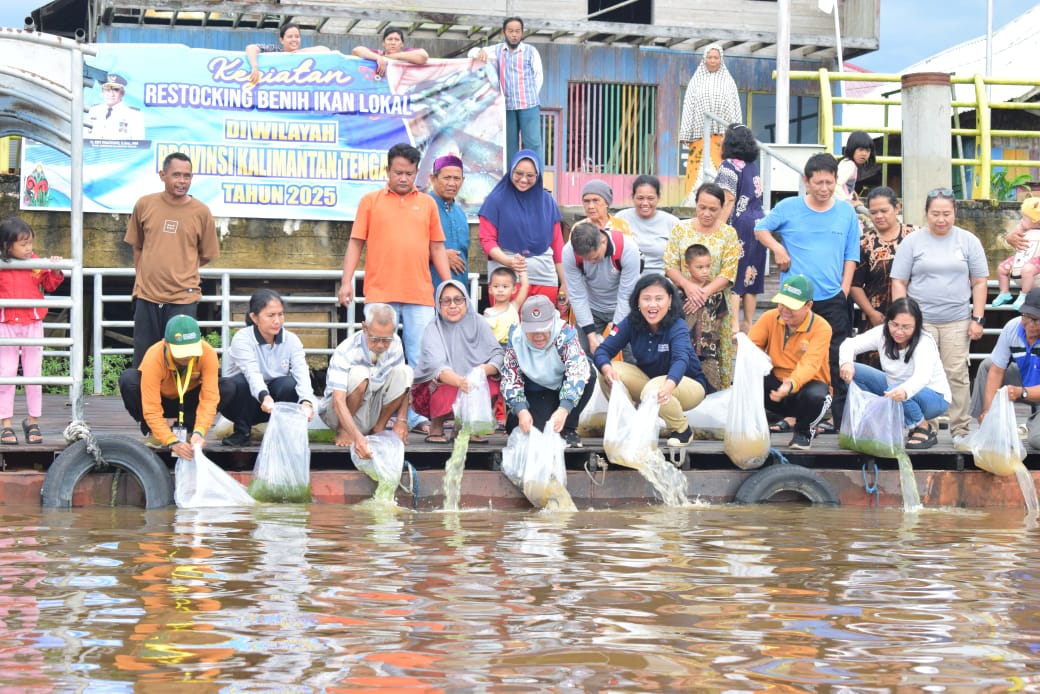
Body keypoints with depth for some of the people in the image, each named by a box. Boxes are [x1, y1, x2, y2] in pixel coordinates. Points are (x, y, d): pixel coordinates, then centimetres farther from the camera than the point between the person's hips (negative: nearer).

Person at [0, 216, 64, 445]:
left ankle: (33, 422, 16)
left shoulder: (37, 263, 0)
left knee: (33, 373, 7)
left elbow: (50, 285, 6)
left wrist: (55, 270, -10)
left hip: (32, 324, 1)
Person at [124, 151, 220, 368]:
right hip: (147, 295, 2)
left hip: (183, 298, -2)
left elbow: (206, 255, 8)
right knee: (143, 360, 8)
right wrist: (144, 277, 11)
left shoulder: (201, 212, -1)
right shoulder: (144, 205, 4)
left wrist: (179, 272, 6)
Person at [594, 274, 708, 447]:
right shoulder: (631, 323, -15)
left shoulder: (677, 327, -27)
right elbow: (603, 350, -18)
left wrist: (668, 387, -67)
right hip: (646, 379, 4)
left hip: (688, 383, -4)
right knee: (613, 372, -22)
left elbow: (681, 360, -45)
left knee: (653, 390, -37)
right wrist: (606, 369, -44)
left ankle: (682, 430, -8)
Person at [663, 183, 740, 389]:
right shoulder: (681, 229, 5)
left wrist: (704, 293, -17)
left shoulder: (729, 234, 2)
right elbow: (669, 265, 0)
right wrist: (688, 285, -17)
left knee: (717, 354, -2)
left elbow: (728, 273, -5)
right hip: (683, 303, 1)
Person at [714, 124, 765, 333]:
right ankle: (748, 323, 19)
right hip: (758, 222, 8)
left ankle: (733, 325, -14)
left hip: (739, 224, -8)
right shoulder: (753, 164, 12)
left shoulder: (729, 165, -10)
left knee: (731, 278, -7)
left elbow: (729, 200, -17)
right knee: (751, 276, 13)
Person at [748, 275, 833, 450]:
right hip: (776, 381, 3)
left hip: (807, 383, -3)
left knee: (814, 396, -39)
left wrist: (791, 384, -50)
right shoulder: (770, 317, -5)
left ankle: (804, 431, -1)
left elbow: (809, 364, -30)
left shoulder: (821, 327, -17)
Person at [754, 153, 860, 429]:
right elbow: (760, 228, 13)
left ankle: (840, 419, 3)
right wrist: (778, 248, -4)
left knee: (837, 362, 0)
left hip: (832, 300, 1)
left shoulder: (847, 213, 6)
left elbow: (851, 258, 9)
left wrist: (844, 291, -1)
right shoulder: (789, 208, 2)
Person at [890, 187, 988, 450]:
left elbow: (979, 282, 8)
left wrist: (978, 319, 1)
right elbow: (899, 282, 4)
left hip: (957, 321, 1)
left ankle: (960, 431, 6)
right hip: (920, 320, 0)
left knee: (957, 374, -1)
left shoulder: (968, 241, 7)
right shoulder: (912, 242, 4)